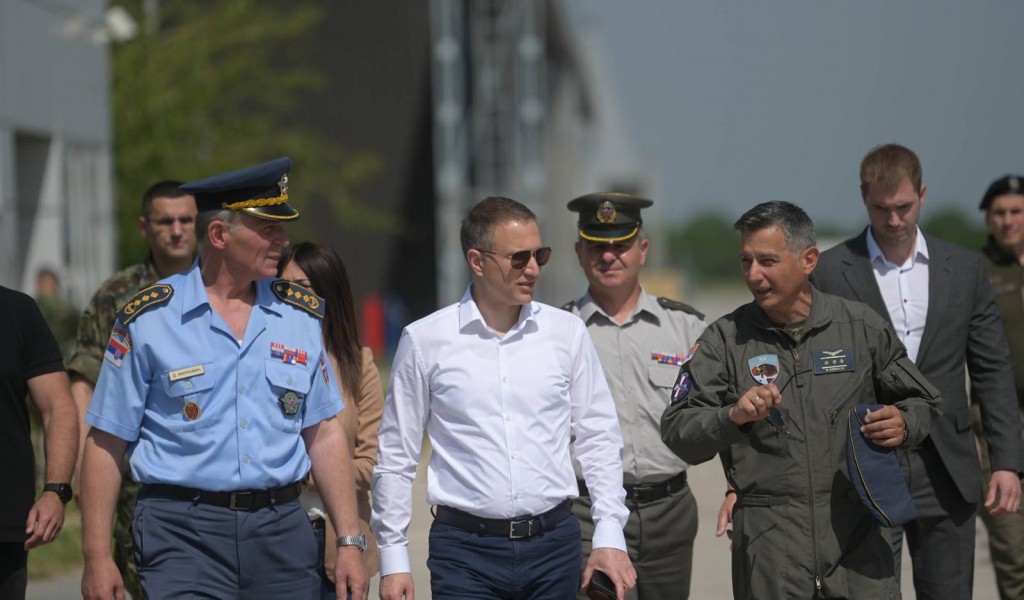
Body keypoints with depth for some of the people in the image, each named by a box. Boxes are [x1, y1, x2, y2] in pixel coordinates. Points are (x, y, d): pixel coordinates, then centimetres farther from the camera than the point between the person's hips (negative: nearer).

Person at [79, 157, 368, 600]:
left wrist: (349, 542, 8)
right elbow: (106, 443, 1)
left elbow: (324, 434, 14)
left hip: (281, 530, 4)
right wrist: (97, 557, -4)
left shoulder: (301, 313, 11)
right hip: (183, 531, -3)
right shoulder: (148, 319, -1)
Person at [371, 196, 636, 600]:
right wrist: (393, 557, 3)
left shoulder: (566, 333, 6)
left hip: (553, 542, 2)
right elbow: (395, 456, 6)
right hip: (465, 550, -2)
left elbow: (598, 437, 10)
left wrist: (609, 535, 2)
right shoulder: (425, 340, 1)